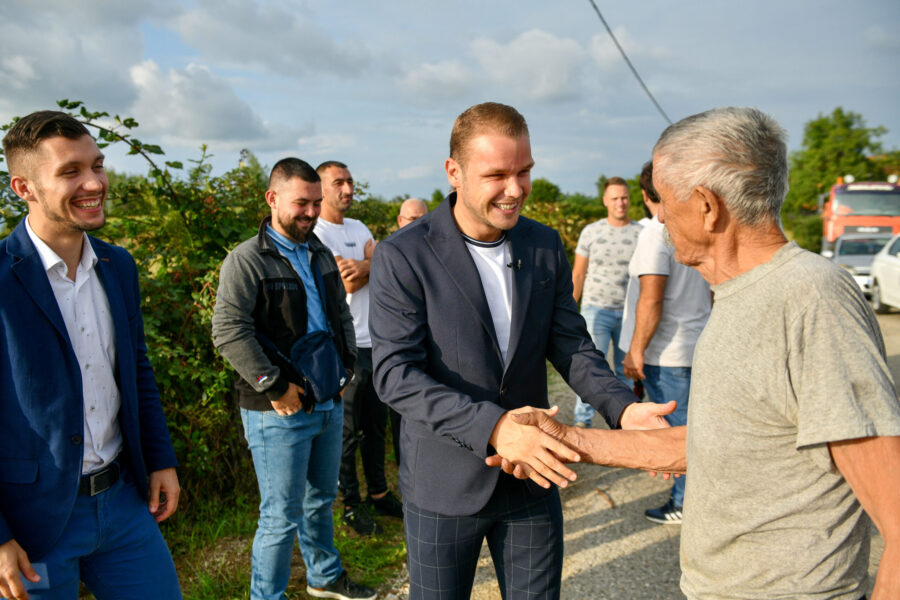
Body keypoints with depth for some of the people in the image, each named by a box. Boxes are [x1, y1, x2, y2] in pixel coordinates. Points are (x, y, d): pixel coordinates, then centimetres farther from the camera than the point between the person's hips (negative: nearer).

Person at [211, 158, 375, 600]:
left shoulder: (320, 255, 11)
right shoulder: (246, 260, -12)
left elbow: (341, 313, 21)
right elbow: (228, 332, -21)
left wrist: (345, 362, 8)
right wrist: (274, 386, -20)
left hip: (329, 402, 7)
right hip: (280, 412, -7)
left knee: (321, 500, 23)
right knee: (282, 517, 2)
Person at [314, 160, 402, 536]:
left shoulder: (358, 228, 15)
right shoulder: (316, 234, -9)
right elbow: (349, 284, -16)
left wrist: (366, 266, -16)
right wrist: (374, 261, -1)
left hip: (374, 341, 7)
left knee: (376, 423, 16)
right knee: (347, 431, 3)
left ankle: (378, 494, 30)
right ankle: (351, 505, 18)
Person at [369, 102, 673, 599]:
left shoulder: (546, 246, 1)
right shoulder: (402, 257, -14)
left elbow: (570, 345, 3)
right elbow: (396, 374, -20)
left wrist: (622, 407, -15)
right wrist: (493, 427, -32)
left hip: (532, 478, 4)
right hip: (444, 486, -3)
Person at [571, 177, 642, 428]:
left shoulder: (641, 233, 2)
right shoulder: (591, 232, 2)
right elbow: (578, 274, 7)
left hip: (629, 312, 1)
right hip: (596, 309, -1)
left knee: (627, 370, 8)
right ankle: (582, 420, 1)